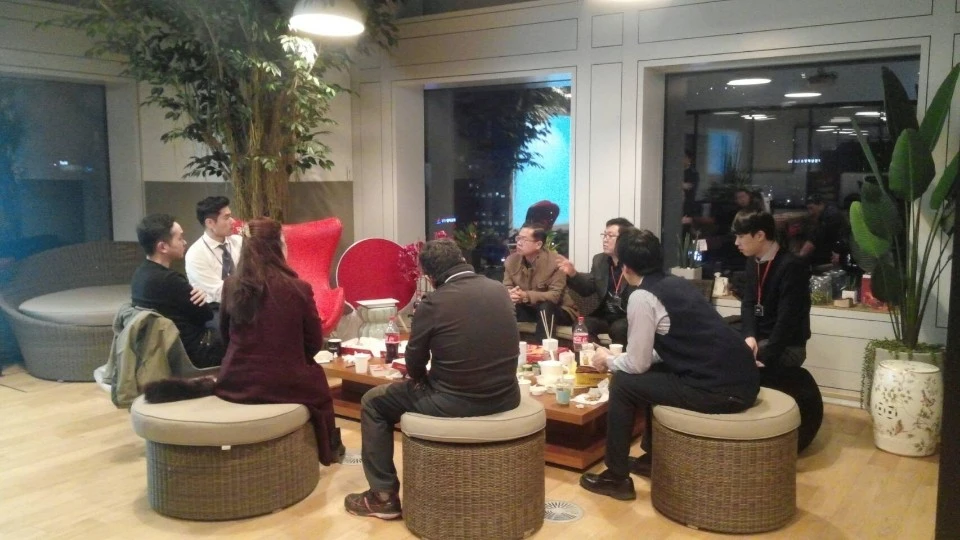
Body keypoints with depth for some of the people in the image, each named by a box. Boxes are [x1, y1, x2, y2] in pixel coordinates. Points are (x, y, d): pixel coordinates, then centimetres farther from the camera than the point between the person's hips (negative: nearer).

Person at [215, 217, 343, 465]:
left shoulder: (231, 286, -3)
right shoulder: (298, 288, -13)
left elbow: (226, 335, 12)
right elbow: (314, 344, -2)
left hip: (235, 383, 4)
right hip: (283, 384, -4)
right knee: (317, 378, 29)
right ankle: (329, 449, 46)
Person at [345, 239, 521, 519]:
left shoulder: (434, 303, -14)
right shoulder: (500, 290, 3)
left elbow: (414, 366, -3)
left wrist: (422, 377, 21)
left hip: (456, 402, -6)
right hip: (506, 397, 7)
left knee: (373, 402, 16)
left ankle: (384, 495, 20)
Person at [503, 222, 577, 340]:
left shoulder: (555, 262, -22)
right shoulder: (511, 260, -5)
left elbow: (555, 295, -27)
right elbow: (506, 288, -5)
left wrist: (526, 296, -41)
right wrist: (510, 295, -32)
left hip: (558, 311, -4)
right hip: (528, 309, 4)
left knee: (545, 306, -36)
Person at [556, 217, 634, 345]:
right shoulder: (599, 260, 10)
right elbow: (587, 289, 13)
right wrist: (573, 274, -5)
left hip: (630, 316, -5)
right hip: (605, 315, 5)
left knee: (618, 328, -34)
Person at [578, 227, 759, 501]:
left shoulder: (642, 297, -8)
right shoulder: (678, 284, 17)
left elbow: (636, 364, -5)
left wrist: (608, 360, 15)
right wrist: (620, 357, 30)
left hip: (718, 390, -9)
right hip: (741, 380, 9)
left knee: (623, 384, 4)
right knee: (653, 373, 28)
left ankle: (616, 477, 14)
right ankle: (652, 457, 38)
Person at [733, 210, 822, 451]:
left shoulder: (792, 266, -20)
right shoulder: (753, 262, 7)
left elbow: (787, 319, -24)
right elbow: (748, 303, 5)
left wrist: (764, 358, -26)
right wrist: (749, 336, -14)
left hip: (786, 346, -8)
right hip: (759, 338, 8)